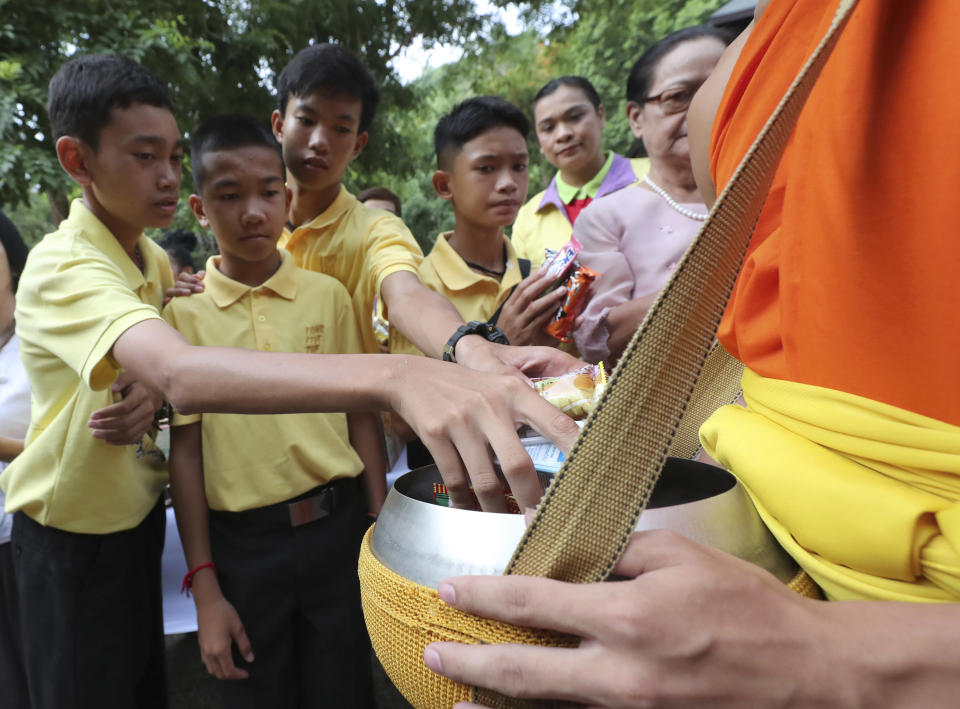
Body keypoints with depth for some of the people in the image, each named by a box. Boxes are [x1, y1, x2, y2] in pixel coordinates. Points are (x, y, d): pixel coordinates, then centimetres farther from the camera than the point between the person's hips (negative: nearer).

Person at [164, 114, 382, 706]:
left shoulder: (328, 295, -1)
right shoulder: (185, 313, -2)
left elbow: (361, 415, 3)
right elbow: (186, 450, 0)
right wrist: (204, 586, 1)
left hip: (336, 525, 1)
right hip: (242, 543, 0)